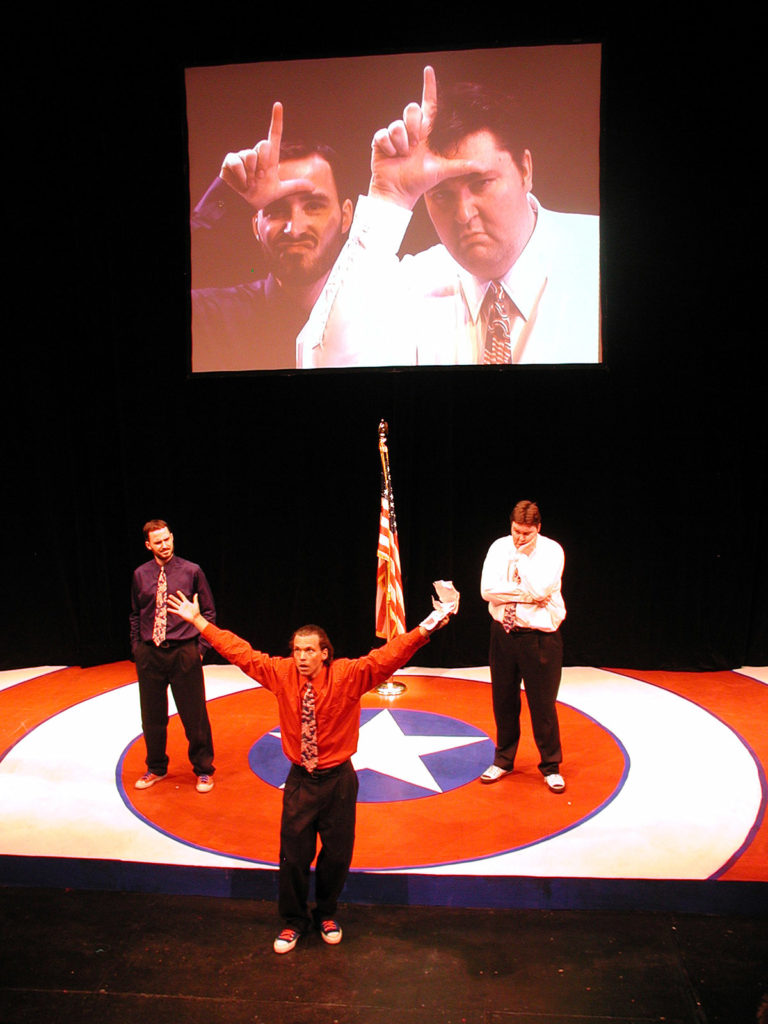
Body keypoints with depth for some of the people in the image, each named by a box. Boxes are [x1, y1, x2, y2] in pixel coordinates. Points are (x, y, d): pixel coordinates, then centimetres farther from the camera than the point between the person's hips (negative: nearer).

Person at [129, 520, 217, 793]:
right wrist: (136, 646, 7)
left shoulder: (191, 571, -4)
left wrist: (201, 647, -3)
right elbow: (136, 615, 15)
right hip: (149, 654, 3)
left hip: (184, 652, -3)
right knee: (152, 715, 13)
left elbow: (208, 612, 3)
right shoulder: (140, 575, 3)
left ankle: (203, 770, 23)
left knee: (194, 714, 4)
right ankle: (156, 768, 34)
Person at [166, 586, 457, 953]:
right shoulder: (280, 673, -8)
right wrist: (198, 620, -1)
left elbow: (389, 654, -25)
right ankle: (293, 921, 31)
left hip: (339, 779, -1)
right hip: (300, 780, 1)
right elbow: (239, 651, -2)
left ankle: (327, 915, 39)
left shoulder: (349, 675, -16)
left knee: (337, 853, 11)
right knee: (293, 855, 6)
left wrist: (426, 628, -38)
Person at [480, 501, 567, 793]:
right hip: (503, 634, 3)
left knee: (542, 703, 4)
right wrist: (526, 593, -15)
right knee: (504, 700, 13)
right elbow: (488, 590, -10)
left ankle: (550, 767, 24)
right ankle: (503, 760, 32)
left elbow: (540, 590, -23)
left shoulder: (552, 550, -8)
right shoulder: (499, 547, 1)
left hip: (539, 637, -3)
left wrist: (522, 557, -15)